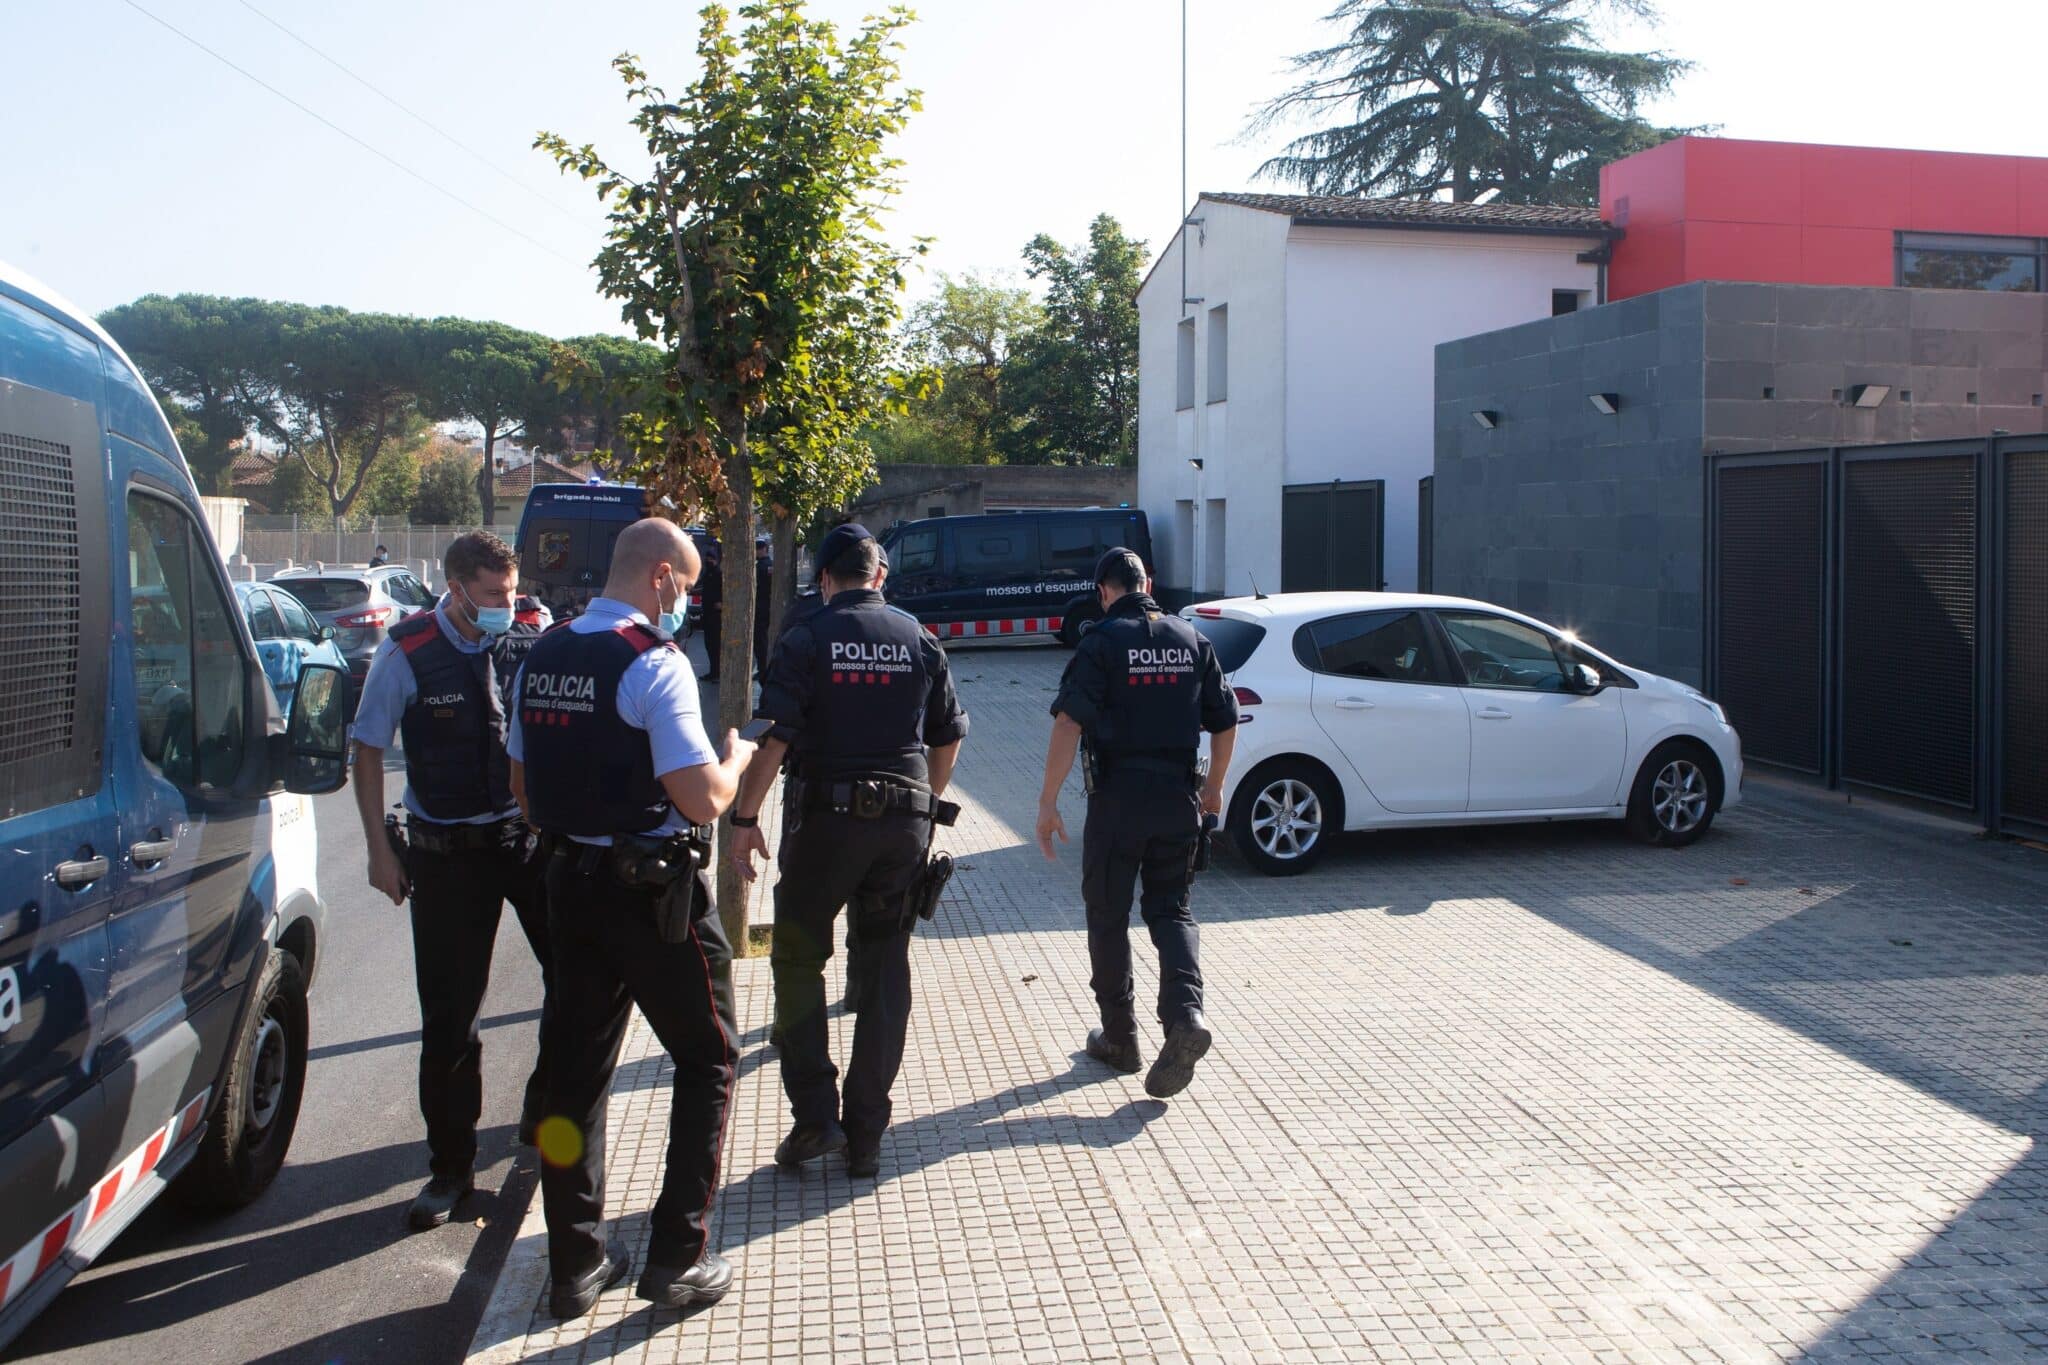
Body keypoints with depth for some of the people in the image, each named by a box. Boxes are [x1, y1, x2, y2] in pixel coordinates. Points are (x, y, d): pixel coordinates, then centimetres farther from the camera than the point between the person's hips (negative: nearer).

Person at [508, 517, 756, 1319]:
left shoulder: (543, 657, 7)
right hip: (653, 891, -7)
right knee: (706, 1062, 9)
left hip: (569, 882, 7)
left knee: (578, 1066, 14)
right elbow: (702, 800, -19)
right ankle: (678, 1258, 11)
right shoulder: (654, 662, -17)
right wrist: (736, 760, 0)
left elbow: (524, 786, 15)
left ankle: (576, 1261, 22)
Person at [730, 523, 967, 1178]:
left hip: (827, 816, -3)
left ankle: (815, 1115, 3)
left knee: (797, 958, 12)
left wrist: (746, 816, -5)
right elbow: (948, 737, 11)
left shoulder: (806, 639, -4)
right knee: (886, 972, 10)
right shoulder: (918, 639, 7)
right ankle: (866, 1137, 14)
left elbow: (775, 736, -12)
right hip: (905, 820, 3)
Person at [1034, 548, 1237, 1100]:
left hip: (1118, 797, -4)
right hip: (1178, 798, 4)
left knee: (1108, 916, 10)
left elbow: (1069, 723, -17)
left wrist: (1049, 801, -15)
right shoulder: (1191, 640, 7)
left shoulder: (1102, 643, -8)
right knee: (1170, 909, 13)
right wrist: (1213, 786, 24)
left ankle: (1120, 1038, 18)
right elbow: (1225, 722, 11)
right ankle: (1185, 1016, -9)